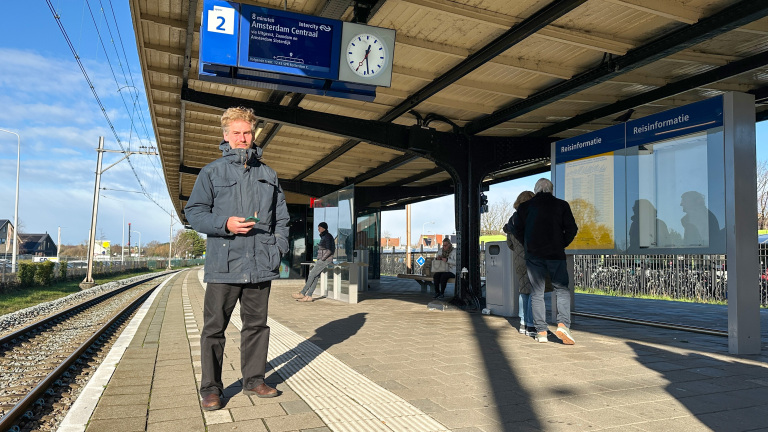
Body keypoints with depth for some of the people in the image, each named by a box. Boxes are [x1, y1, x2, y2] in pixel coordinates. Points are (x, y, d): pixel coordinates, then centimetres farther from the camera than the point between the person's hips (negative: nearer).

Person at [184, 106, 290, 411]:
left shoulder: (268, 175, 14)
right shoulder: (211, 172, 5)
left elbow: (281, 216, 17)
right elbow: (194, 212, 1)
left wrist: (279, 246, 4)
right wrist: (225, 224, -16)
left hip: (261, 265, 3)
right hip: (223, 263, -3)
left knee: (257, 324, 12)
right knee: (214, 327, 3)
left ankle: (254, 380, 26)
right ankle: (211, 388, 16)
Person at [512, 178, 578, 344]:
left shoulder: (525, 206, 6)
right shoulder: (561, 205, 4)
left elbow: (517, 230, 5)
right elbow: (572, 229, 0)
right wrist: (562, 244, 13)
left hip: (533, 255, 1)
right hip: (555, 254, -1)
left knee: (537, 293, 6)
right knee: (562, 290, 6)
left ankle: (541, 331, 5)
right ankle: (563, 324, -12)